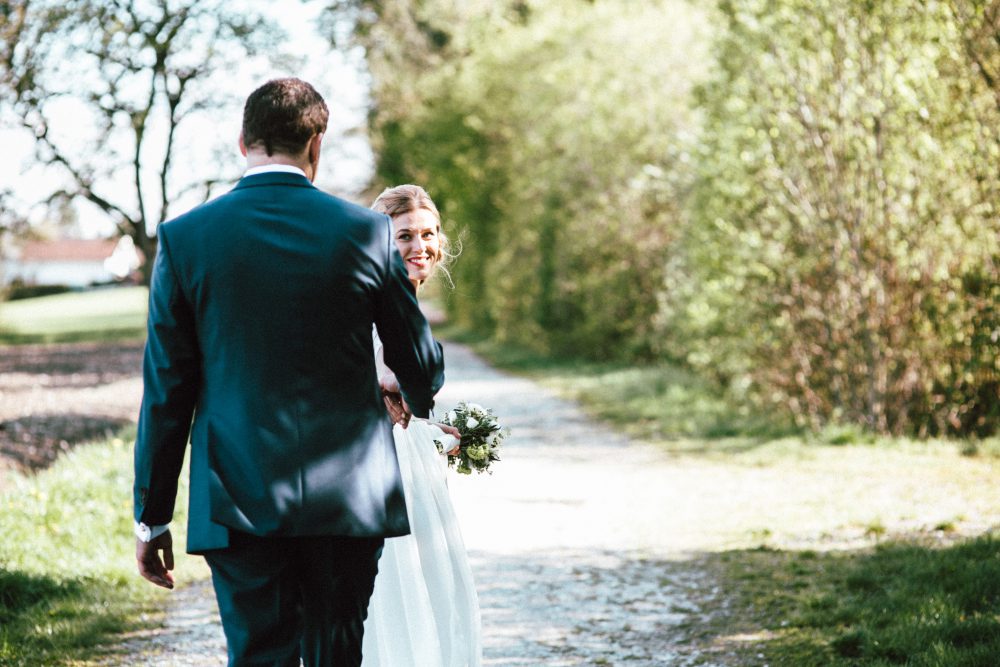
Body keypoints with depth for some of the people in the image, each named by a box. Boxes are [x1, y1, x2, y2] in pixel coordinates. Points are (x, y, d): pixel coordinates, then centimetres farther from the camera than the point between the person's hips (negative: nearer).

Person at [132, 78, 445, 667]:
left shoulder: (184, 237, -2)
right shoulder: (366, 231, -2)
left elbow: (166, 391, -1)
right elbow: (422, 364, 7)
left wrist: (152, 517, 6)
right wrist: (417, 400, 31)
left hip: (238, 503, 0)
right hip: (350, 499, 1)